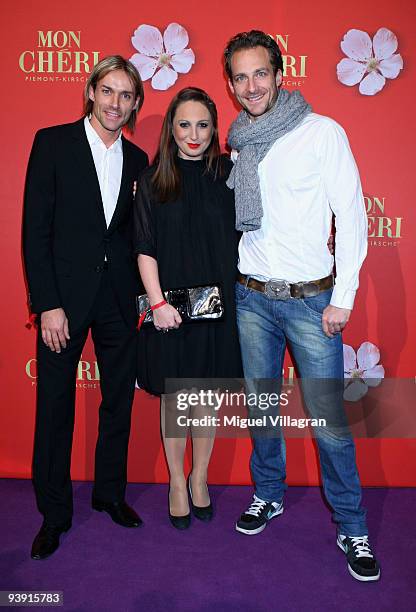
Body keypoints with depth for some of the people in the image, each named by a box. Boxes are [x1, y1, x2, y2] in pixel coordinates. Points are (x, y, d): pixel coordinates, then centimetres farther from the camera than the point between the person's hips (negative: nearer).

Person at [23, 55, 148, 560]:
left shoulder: (136, 159, 10)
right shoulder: (53, 143, -2)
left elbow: (135, 232, 12)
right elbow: (36, 229, -7)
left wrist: (142, 292, 2)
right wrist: (48, 304, -13)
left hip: (119, 296, 4)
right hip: (65, 294, -4)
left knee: (119, 399, 12)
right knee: (55, 404, 6)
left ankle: (110, 491, 32)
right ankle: (54, 512, 23)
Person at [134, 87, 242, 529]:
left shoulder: (229, 174, 3)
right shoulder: (153, 181, 1)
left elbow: (240, 236, 5)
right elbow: (145, 248, -3)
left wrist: (235, 296, -3)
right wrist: (157, 302, -12)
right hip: (170, 309, -1)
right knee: (173, 399, 10)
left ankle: (199, 479, 33)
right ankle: (177, 484, 29)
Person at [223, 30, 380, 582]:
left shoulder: (323, 133, -4)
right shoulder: (236, 145, 9)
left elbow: (351, 216, -6)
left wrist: (343, 298, -10)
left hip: (311, 300, -4)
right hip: (250, 297, 4)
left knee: (328, 419, -1)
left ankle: (351, 526, 19)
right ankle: (268, 493, 36)